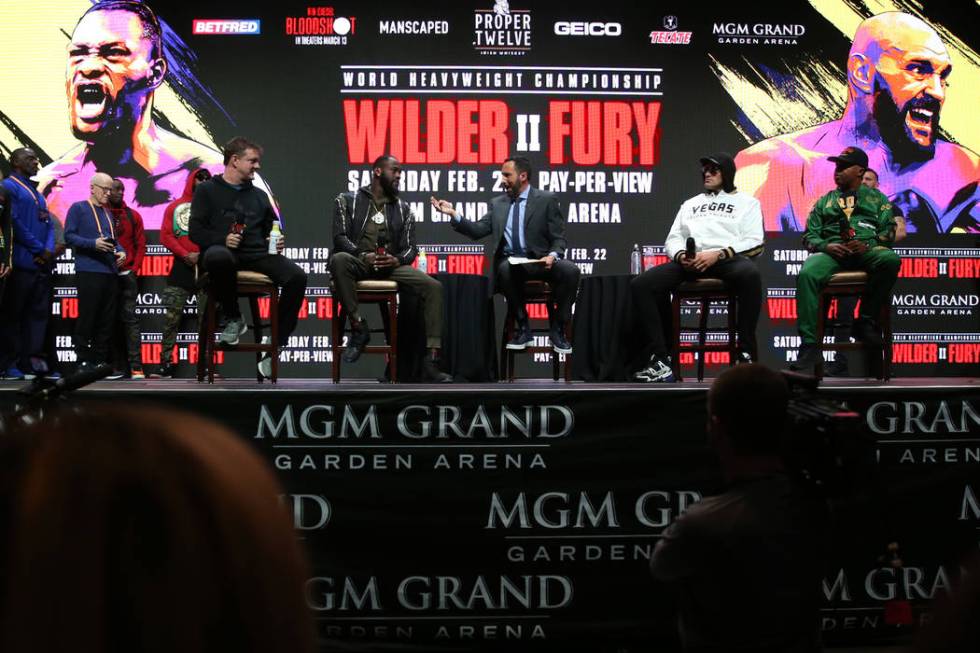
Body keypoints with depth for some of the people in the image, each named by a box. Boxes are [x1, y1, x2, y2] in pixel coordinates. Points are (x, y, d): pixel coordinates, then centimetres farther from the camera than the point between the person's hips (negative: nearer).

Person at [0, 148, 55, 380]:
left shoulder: (37, 193, 23)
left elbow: (49, 225, 18)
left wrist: (49, 250, -2)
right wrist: (39, 249, -12)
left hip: (42, 264, 8)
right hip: (22, 263, -8)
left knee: (39, 313, 5)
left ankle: (33, 360, 8)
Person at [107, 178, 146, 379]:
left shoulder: (133, 216, 10)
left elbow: (140, 244, 8)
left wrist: (134, 268, -2)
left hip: (126, 274, 0)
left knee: (130, 318, -6)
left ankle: (136, 366, -11)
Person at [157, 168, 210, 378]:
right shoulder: (175, 206, 11)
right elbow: (166, 235, 3)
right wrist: (185, 255, -10)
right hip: (182, 266, 0)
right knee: (171, 318, -3)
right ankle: (166, 364, 1)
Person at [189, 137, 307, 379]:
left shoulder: (259, 195, 27)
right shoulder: (207, 191, 14)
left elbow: (271, 230, 32)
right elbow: (196, 231, 5)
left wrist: (276, 243, 7)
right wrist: (223, 239, -14)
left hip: (257, 255, 4)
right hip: (224, 251, -4)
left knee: (297, 277, -26)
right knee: (217, 257, -44)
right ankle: (233, 317, -17)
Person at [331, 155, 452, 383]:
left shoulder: (403, 209, 18)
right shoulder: (347, 200, 9)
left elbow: (410, 248, 11)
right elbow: (340, 237, -2)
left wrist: (397, 260, -14)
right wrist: (363, 256, -21)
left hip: (391, 265, 3)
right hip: (358, 263, -3)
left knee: (433, 287, -22)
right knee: (338, 259, -38)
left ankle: (431, 361, -25)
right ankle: (358, 328, -25)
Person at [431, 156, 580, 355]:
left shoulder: (547, 200, 3)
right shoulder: (497, 203, 14)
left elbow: (558, 239, 0)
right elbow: (477, 231, 6)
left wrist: (552, 256, -21)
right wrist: (453, 214, -7)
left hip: (540, 261, -2)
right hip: (511, 262, 2)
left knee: (570, 270, -31)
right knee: (505, 268, -35)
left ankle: (557, 329, -14)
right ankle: (523, 328, -17)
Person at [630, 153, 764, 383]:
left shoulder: (746, 202, 19)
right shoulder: (690, 203, 33)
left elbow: (755, 244, 4)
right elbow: (673, 238, 22)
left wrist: (718, 254, -13)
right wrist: (681, 255, -4)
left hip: (729, 259, -4)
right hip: (689, 262, 4)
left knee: (750, 274, -41)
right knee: (640, 285, -22)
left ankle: (746, 355, -32)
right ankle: (661, 360, -22)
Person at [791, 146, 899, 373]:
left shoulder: (876, 198, 24)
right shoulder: (824, 201, 28)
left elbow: (889, 231, 12)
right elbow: (810, 235, 18)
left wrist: (868, 245, -10)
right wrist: (826, 246, -5)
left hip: (868, 250, -1)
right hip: (831, 251, 1)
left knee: (890, 259, -38)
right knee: (807, 274, -34)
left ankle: (865, 321, -22)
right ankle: (809, 346, -39)